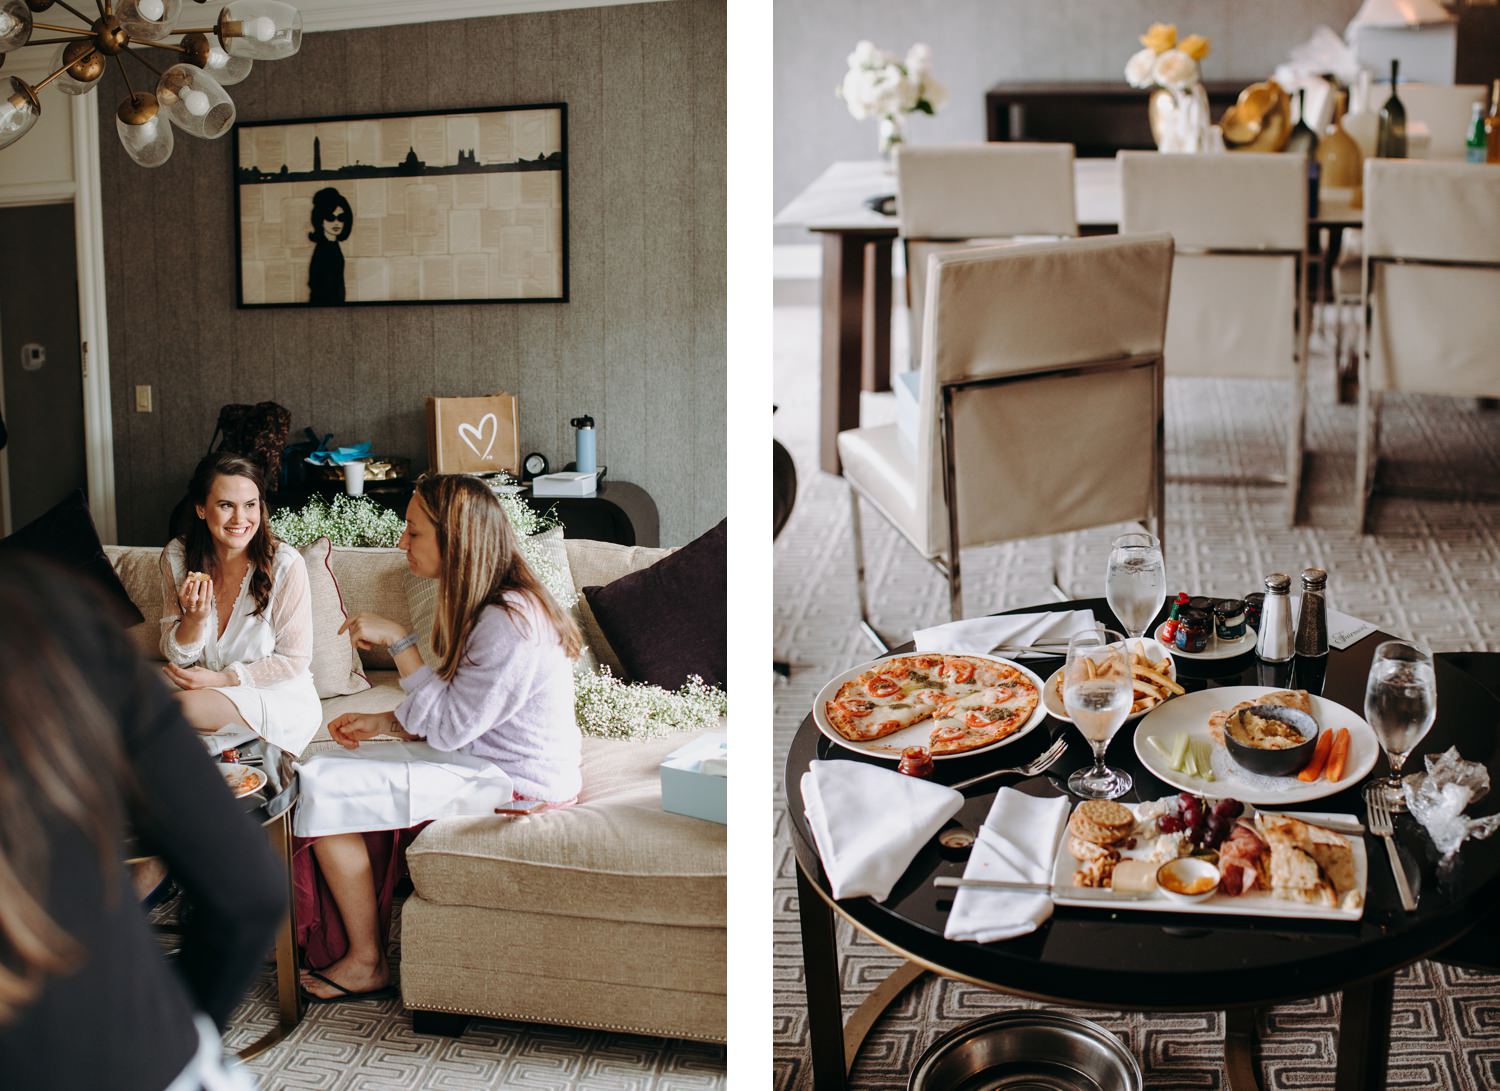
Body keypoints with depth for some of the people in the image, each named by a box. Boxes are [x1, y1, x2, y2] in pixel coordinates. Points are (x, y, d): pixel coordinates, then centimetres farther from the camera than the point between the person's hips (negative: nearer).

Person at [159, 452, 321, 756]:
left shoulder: (285, 564, -15)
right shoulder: (177, 557, -3)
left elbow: (294, 659, -8)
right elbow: (175, 656, 1)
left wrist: (222, 679, -14)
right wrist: (195, 618, -20)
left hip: (280, 695, -3)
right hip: (206, 688, 3)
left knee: (187, 705, -31)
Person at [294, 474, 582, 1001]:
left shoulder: (509, 624, -24)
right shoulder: (482, 607, 7)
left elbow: (449, 727, -23)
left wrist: (399, 642, -21)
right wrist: (382, 722, 4)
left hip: (513, 786, -10)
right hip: (489, 759, 10)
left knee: (321, 788, -12)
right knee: (324, 769, 9)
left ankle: (366, 963, 2)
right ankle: (355, 941, 13)